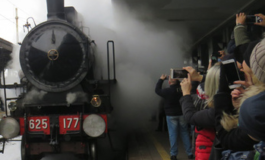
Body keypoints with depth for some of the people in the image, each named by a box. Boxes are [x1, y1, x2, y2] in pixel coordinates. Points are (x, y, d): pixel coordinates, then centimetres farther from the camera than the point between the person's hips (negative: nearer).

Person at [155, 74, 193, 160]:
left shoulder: (167, 91, -14)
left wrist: (161, 79, 8)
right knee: (185, 133, 10)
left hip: (171, 115, -3)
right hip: (182, 114, 3)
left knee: (173, 134, 4)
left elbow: (157, 90, 2)